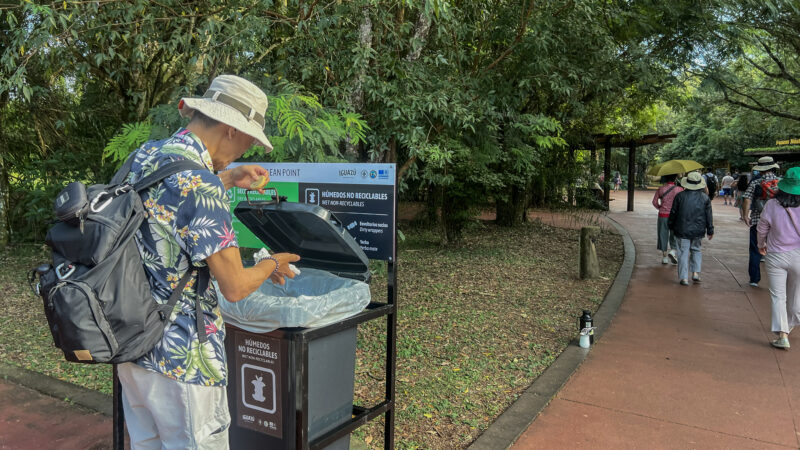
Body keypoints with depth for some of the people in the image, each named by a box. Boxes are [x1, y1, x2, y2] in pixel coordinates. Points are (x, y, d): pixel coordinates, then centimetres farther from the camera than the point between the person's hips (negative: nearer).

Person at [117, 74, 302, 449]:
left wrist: (228, 178, 22)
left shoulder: (143, 156, 2)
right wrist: (272, 264, -3)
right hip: (180, 356, -8)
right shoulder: (200, 183, -23)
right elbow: (235, 287, -23)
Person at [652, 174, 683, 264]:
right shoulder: (679, 189, -7)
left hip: (663, 215, 1)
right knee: (675, 236, 12)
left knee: (663, 235, 10)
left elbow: (654, 202, -1)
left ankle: (664, 256, 13)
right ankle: (673, 251, -12)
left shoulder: (661, 189, -3)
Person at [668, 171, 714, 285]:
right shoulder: (705, 197, 0)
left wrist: (670, 226, 14)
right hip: (698, 230, 2)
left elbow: (673, 213, 1)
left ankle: (684, 277, 1)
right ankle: (696, 273, 12)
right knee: (697, 250, 19)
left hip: (682, 230, -1)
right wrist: (710, 230, 12)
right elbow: (709, 215, 4)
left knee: (683, 252, 2)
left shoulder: (680, 196, -4)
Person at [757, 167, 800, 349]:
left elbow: (762, 228, 2)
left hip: (776, 257, -1)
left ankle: (783, 335, -2)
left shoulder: (771, 205, -12)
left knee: (778, 296, 5)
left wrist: (761, 244, 20)